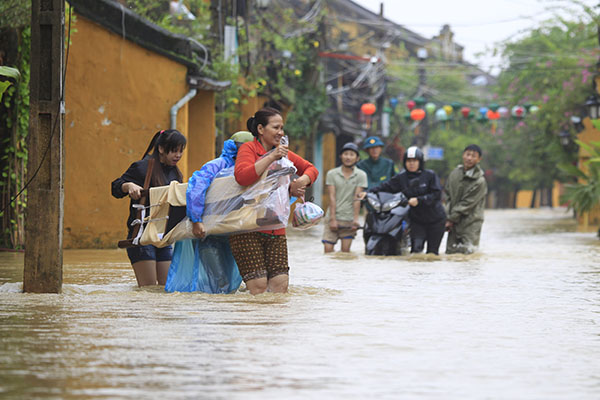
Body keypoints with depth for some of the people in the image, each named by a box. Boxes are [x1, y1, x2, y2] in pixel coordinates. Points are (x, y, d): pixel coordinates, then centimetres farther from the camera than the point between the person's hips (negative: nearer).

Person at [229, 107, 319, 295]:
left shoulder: (283, 152, 15)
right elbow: (242, 176, -24)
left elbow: (311, 169, 26)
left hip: (276, 230, 6)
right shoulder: (248, 149, -4)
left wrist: (301, 181, 4)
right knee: (258, 285, -12)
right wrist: (271, 157, -23)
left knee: (280, 284, -4)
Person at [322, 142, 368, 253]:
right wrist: (333, 219, -8)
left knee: (345, 251, -2)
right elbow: (332, 197, -2)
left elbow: (357, 198, -3)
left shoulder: (361, 175, 2)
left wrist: (355, 219, -9)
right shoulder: (332, 174, 4)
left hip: (349, 219, -1)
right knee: (328, 249, -7)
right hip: (332, 217, 1)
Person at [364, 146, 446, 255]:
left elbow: (437, 194, -12)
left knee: (432, 252, 2)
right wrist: (369, 192, -16)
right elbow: (386, 187, -2)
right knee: (416, 247, -17)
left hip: (435, 220, -1)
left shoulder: (430, 175, -5)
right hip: (416, 220, 1)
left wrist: (419, 200, -21)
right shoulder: (401, 177, 4)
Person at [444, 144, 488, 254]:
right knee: (450, 251, 2)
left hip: (470, 222, -5)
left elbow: (467, 203, -14)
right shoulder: (455, 173, 5)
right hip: (454, 222, 5)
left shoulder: (479, 181, -15)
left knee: (466, 251, -10)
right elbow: (448, 194, 12)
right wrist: (448, 215, 0)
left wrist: (451, 219, -11)